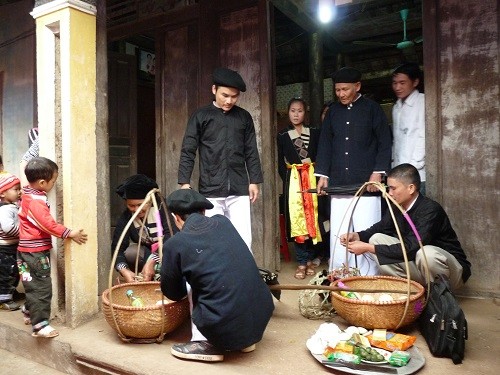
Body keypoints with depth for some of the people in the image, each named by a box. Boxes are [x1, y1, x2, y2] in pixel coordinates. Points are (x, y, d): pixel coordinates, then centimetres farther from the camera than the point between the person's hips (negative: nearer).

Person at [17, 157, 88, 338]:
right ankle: (40, 325, 0)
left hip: (29, 250, 10)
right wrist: (70, 233, -17)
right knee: (41, 288, -5)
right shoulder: (35, 202, -24)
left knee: (34, 286, 23)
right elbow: (48, 225, -25)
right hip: (35, 253, -10)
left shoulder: (29, 194, 7)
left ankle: (30, 313, 37)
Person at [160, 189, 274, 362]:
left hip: (225, 327, -5)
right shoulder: (223, 222, 8)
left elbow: (172, 293, 13)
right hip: (261, 314, 5)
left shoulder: (175, 243, -4)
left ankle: (207, 344, 14)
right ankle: (246, 337, 24)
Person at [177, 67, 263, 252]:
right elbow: (188, 151, 2)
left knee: (244, 240, 0)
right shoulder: (200, 116, 3)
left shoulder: (244, 117, 9)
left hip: (239, 189, 2)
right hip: (211, 190, -1)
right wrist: (184, 182, -6)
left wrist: (254, 181, 6)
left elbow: (251, 152, 11)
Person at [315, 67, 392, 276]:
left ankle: (368, 278, 9)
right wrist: (323, 174, 6)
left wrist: (378, 172, -8)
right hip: (338, 184, 3)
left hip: (365, 182, -3)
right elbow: (325, 144, 14)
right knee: (338, 233, 4)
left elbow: (385, 143, 2)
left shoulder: (372, 109, 4)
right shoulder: (333, 111, 14)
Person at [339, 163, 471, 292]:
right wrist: (356, 236, -11)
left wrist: (368, 248, -32)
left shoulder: (430, 210, -27)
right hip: (416, 261, 6)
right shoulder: (397, 206, -6)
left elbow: (410, 248, -34)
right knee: (376, 238, -5)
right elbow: (380, 227, 9)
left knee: (426, 252, -38)